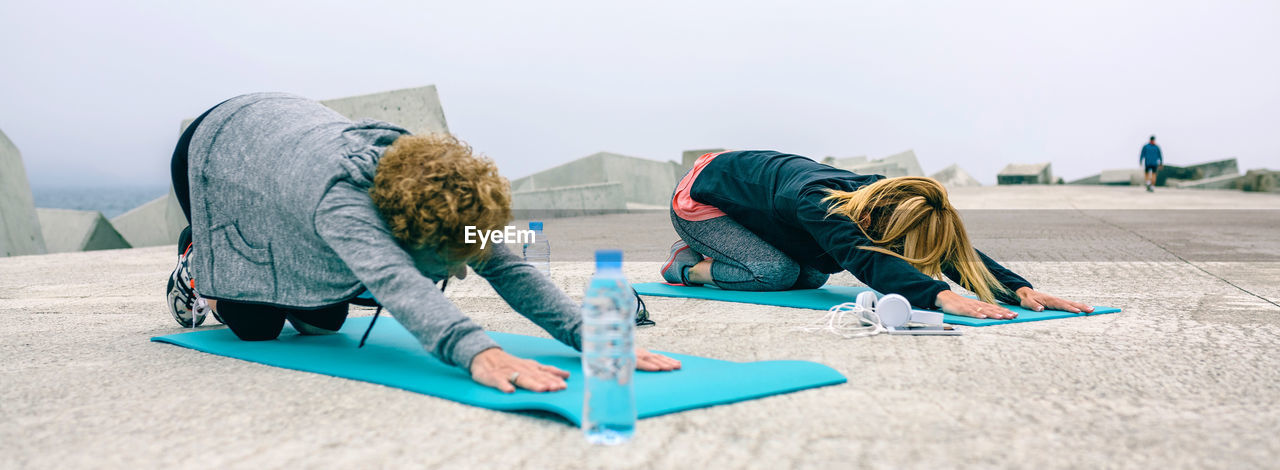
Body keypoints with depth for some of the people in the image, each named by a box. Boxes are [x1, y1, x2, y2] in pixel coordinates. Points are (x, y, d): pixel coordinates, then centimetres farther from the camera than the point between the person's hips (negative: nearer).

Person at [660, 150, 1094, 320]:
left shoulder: (882, 196, -22)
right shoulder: (817, 206, -43)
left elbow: (959, 253, -26)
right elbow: (869, 261, -59)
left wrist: (1020, 290, -39)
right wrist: (941, 296, -72)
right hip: (698, 199, -8)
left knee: (813, 276, 1)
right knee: (778, 272, -26)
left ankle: (711, 252, 20)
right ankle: (688, 266, 0)